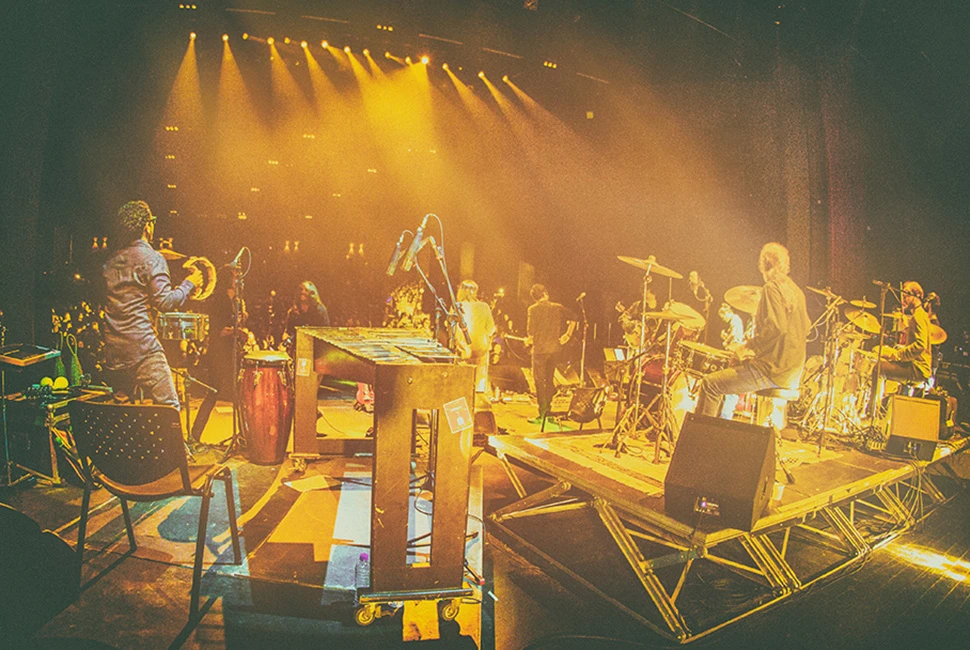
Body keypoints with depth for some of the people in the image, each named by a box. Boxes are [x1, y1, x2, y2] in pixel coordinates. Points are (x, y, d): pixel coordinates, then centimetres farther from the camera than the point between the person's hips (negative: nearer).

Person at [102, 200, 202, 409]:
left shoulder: (111, 261, 14)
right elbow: (165, 302, -14)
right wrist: (189, 283, -1)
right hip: (141, 347, -8)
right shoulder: (152, 258, -8)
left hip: (113, 347, 8)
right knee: (169, 408, -5)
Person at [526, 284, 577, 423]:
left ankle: (542, 414, -1)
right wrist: (568, 334, 9)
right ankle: (548, 410, 23)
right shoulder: (558, 307, 6)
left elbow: (531, 331, -12)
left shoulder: (533, 309, -7)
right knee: (549, 379, 16)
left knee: (539, 381, 1)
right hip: (555, 348, 5)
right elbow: (573, 320, 4)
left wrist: (529, 340, 6)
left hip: (540, 348, -4)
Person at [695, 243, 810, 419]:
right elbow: (806, 327, 21)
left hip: (774, 371, -10)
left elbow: (776, 327, -26)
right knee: (731, 376, 31)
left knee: (710, 384, -8)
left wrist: (749, 347, -15)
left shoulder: (771, 288, -13)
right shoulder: (796, 291, 13)